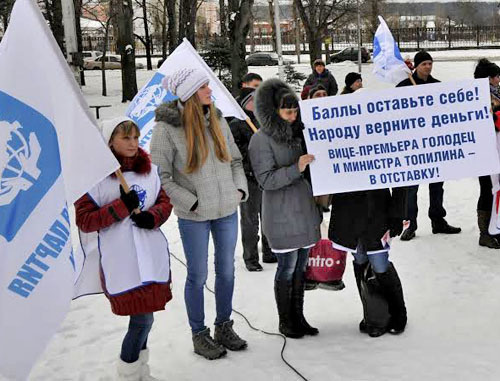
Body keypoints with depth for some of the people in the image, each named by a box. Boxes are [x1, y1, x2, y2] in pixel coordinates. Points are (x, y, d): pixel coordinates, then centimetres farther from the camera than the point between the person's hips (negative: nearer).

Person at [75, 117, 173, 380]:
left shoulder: (150, 168, 7)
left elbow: (165, 200, 16)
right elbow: (83, 220, -10)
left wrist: (154, 216, -7)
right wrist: (122, 207, -18)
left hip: (153, 257, 6)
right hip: (121, 262, -5)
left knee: (142, 318, 17)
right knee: (143, 319, -7)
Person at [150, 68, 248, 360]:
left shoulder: (218, 120, 3)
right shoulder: (167, 127, -12)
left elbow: (235, 159, 14)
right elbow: (161, 176, -11)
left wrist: (240, 189, 1)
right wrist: (191, 202, -14)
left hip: (227, 210, 5)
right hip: (194, 216, -5)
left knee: (227, 270, 14)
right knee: (198, 276, 6)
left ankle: (224, 327, 32)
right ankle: (199, 335, 23)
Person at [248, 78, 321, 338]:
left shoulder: (296, 132, 11)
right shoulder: (261, 140, -11)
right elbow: (266, 179, -16)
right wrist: (296, 168, -24)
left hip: (305, 210, 7)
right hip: (282, 215, -7)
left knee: (301, 267, 12)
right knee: (287, 268, 0)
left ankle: (298, 317, 23)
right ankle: (285, 322, 14)